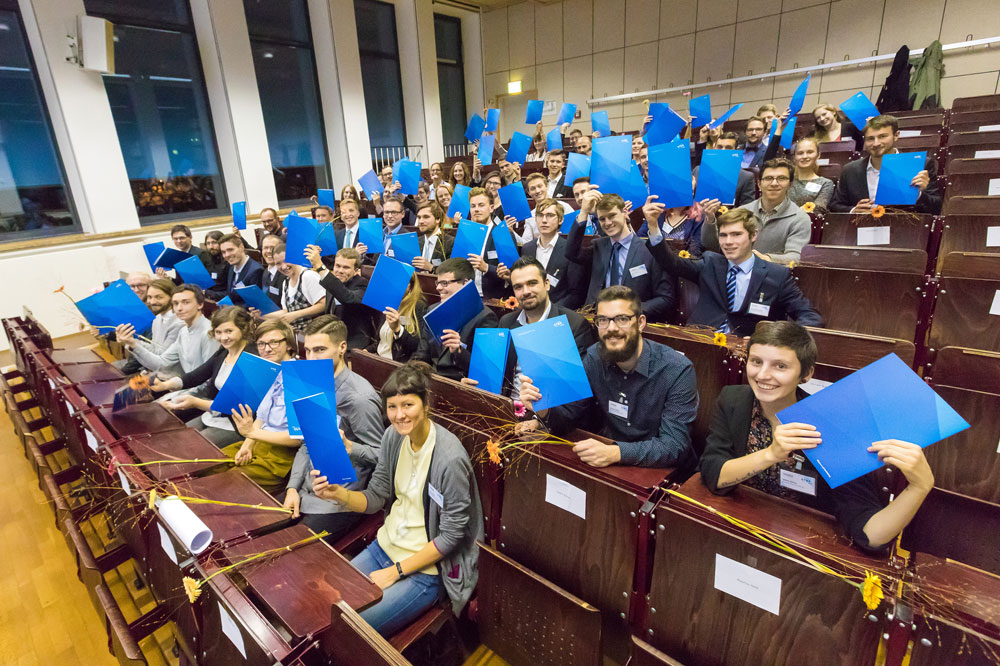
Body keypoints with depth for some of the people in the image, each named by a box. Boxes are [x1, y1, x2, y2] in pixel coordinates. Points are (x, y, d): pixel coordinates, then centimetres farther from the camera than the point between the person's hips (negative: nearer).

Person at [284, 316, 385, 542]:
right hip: (306, 490, 8)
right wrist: (293, 488, 1)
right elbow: (306, 444, 10)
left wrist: (347, 447, -33)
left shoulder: (360, 398, -23)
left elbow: (380, 455, -16)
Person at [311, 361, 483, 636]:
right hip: (385, 545, 7)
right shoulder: (393, 436, -6)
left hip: (425, 569, -6)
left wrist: (394, 572, -14)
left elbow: (450, 536, -20)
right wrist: (337, 493, -18)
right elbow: (375, 499, 2)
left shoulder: (450, 459, -28)